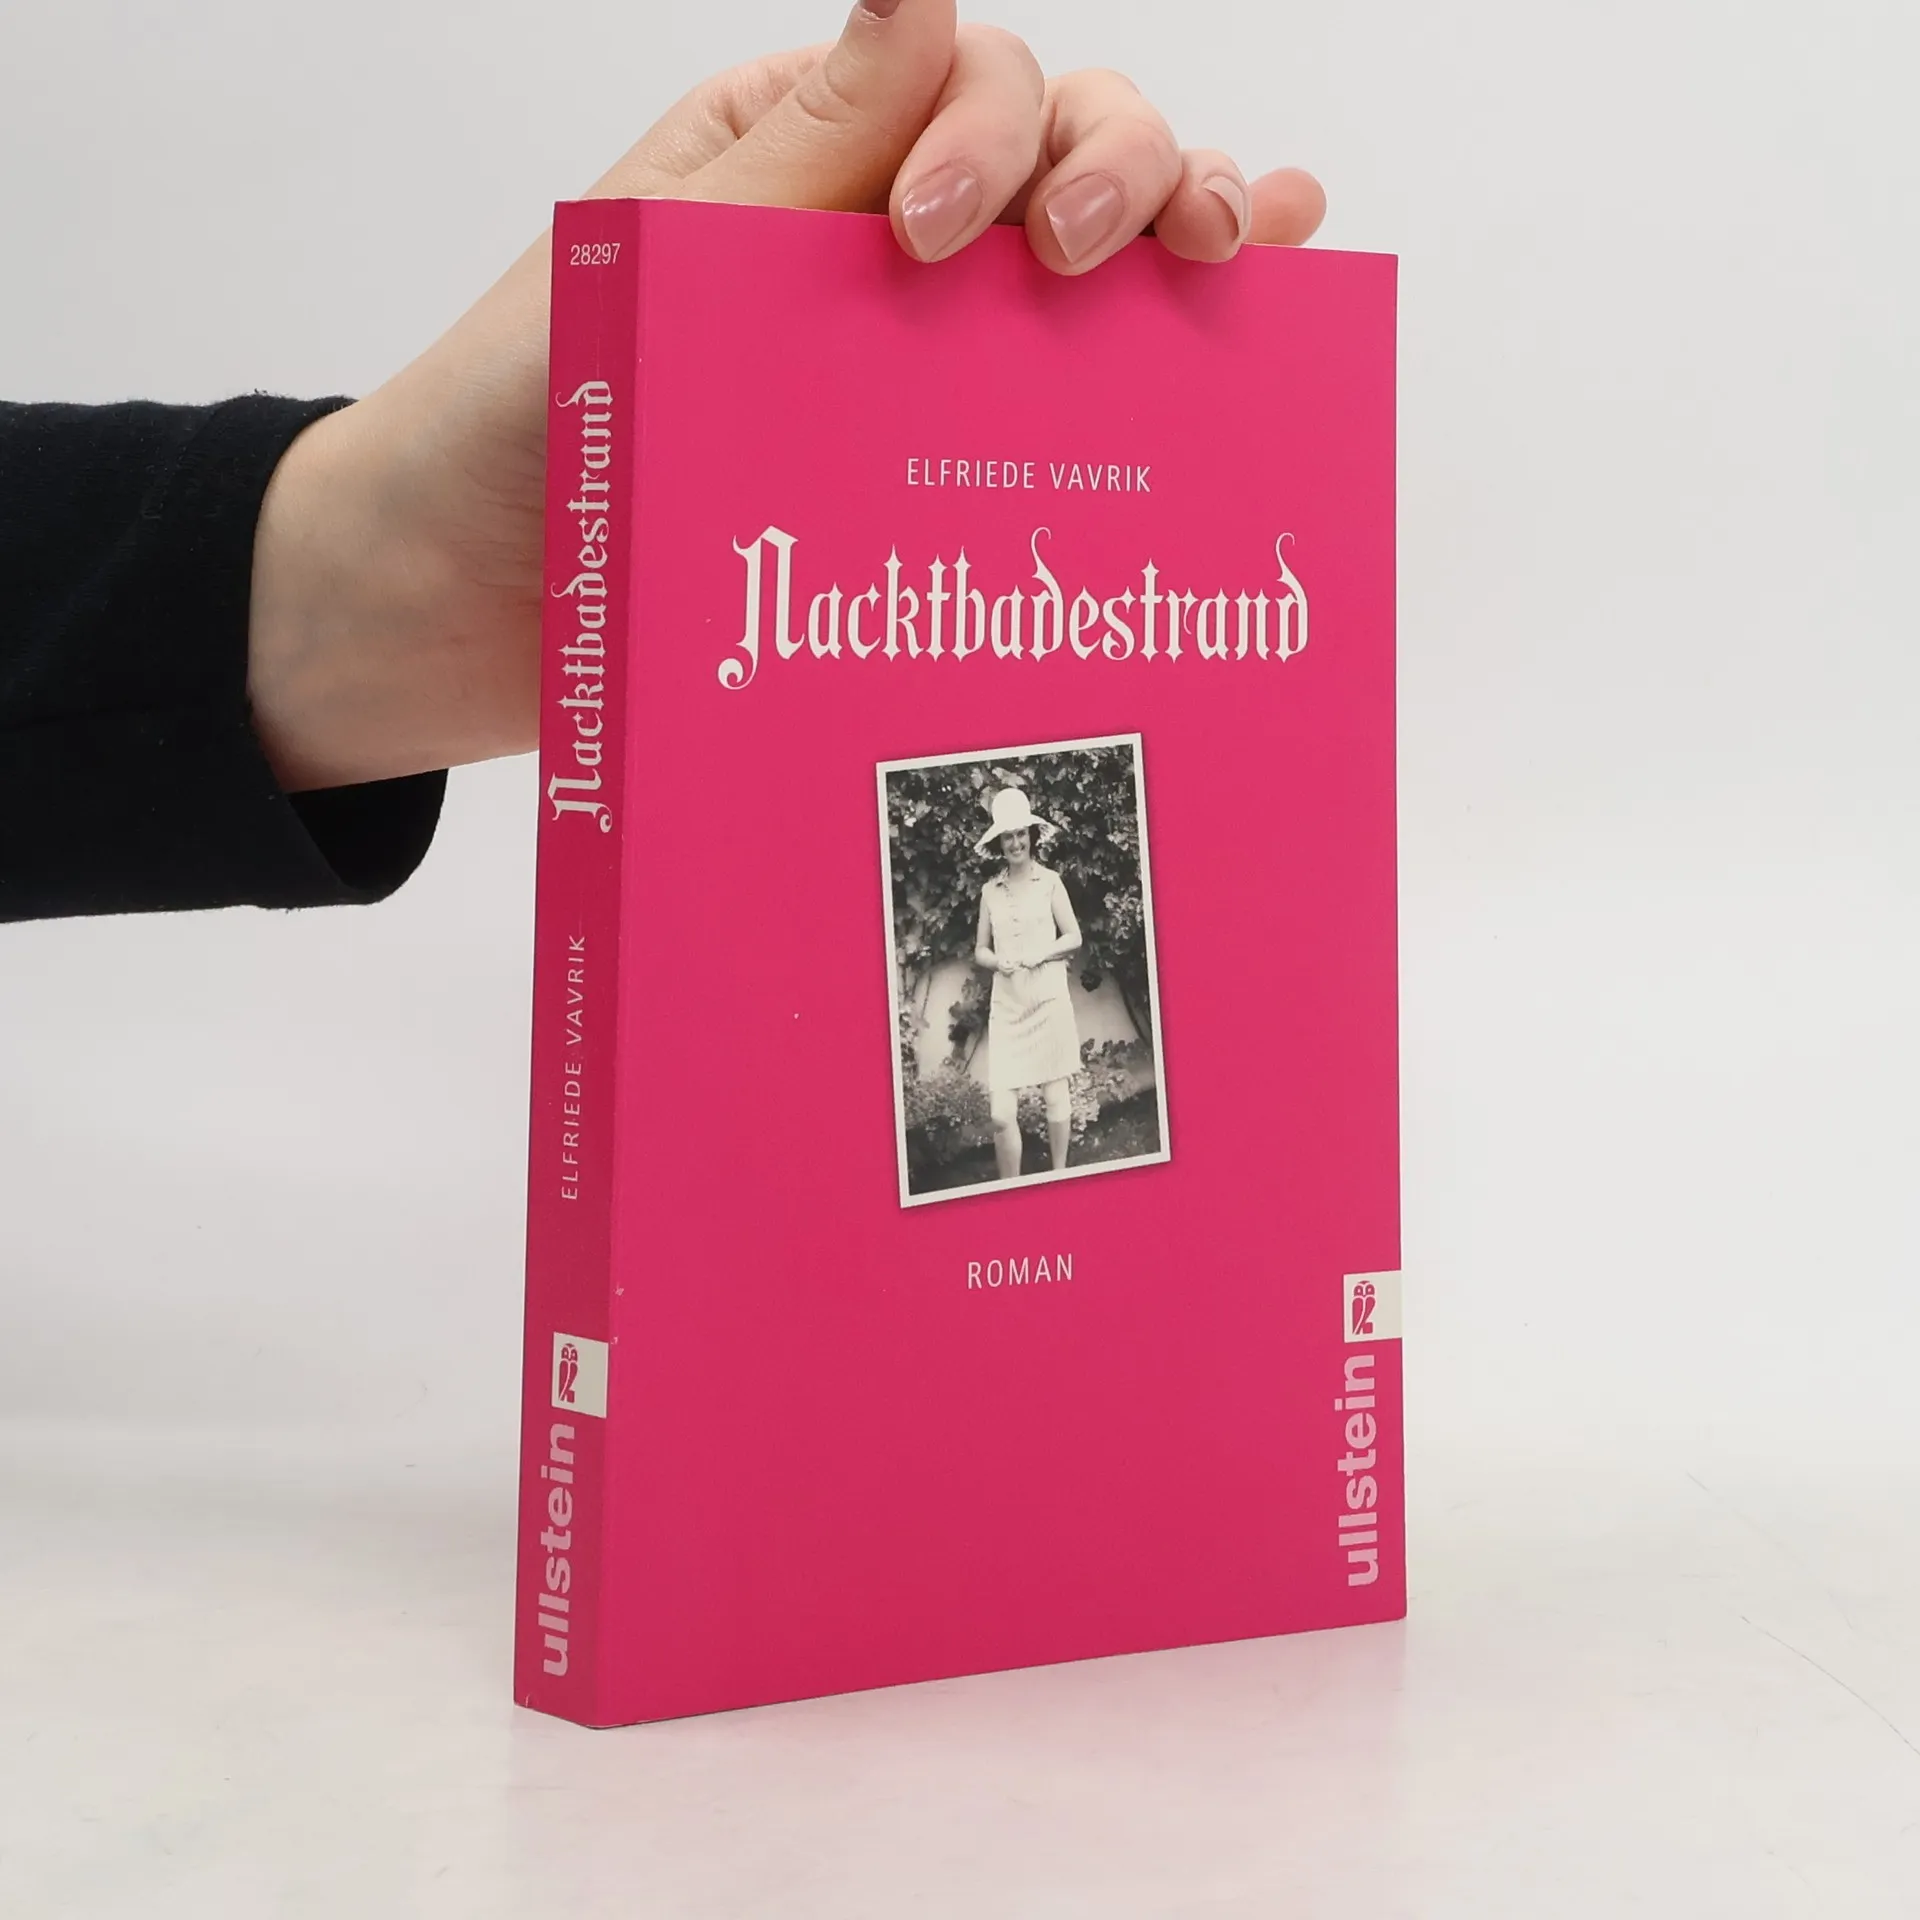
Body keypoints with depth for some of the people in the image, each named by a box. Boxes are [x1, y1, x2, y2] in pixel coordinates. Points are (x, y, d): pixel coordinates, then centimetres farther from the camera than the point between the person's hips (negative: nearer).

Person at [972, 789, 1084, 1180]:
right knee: (1001, 1114, -6)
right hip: (1006, 1006, 2)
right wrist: (999, 961, -9)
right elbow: (980, 950, 12)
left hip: (1048, 1001, -1)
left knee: (1056, 1096, 6)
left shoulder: (1050, 882, 1)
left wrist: (1039, 954, -12)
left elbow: (1074, 938, 4)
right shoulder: (990, 890, 7)